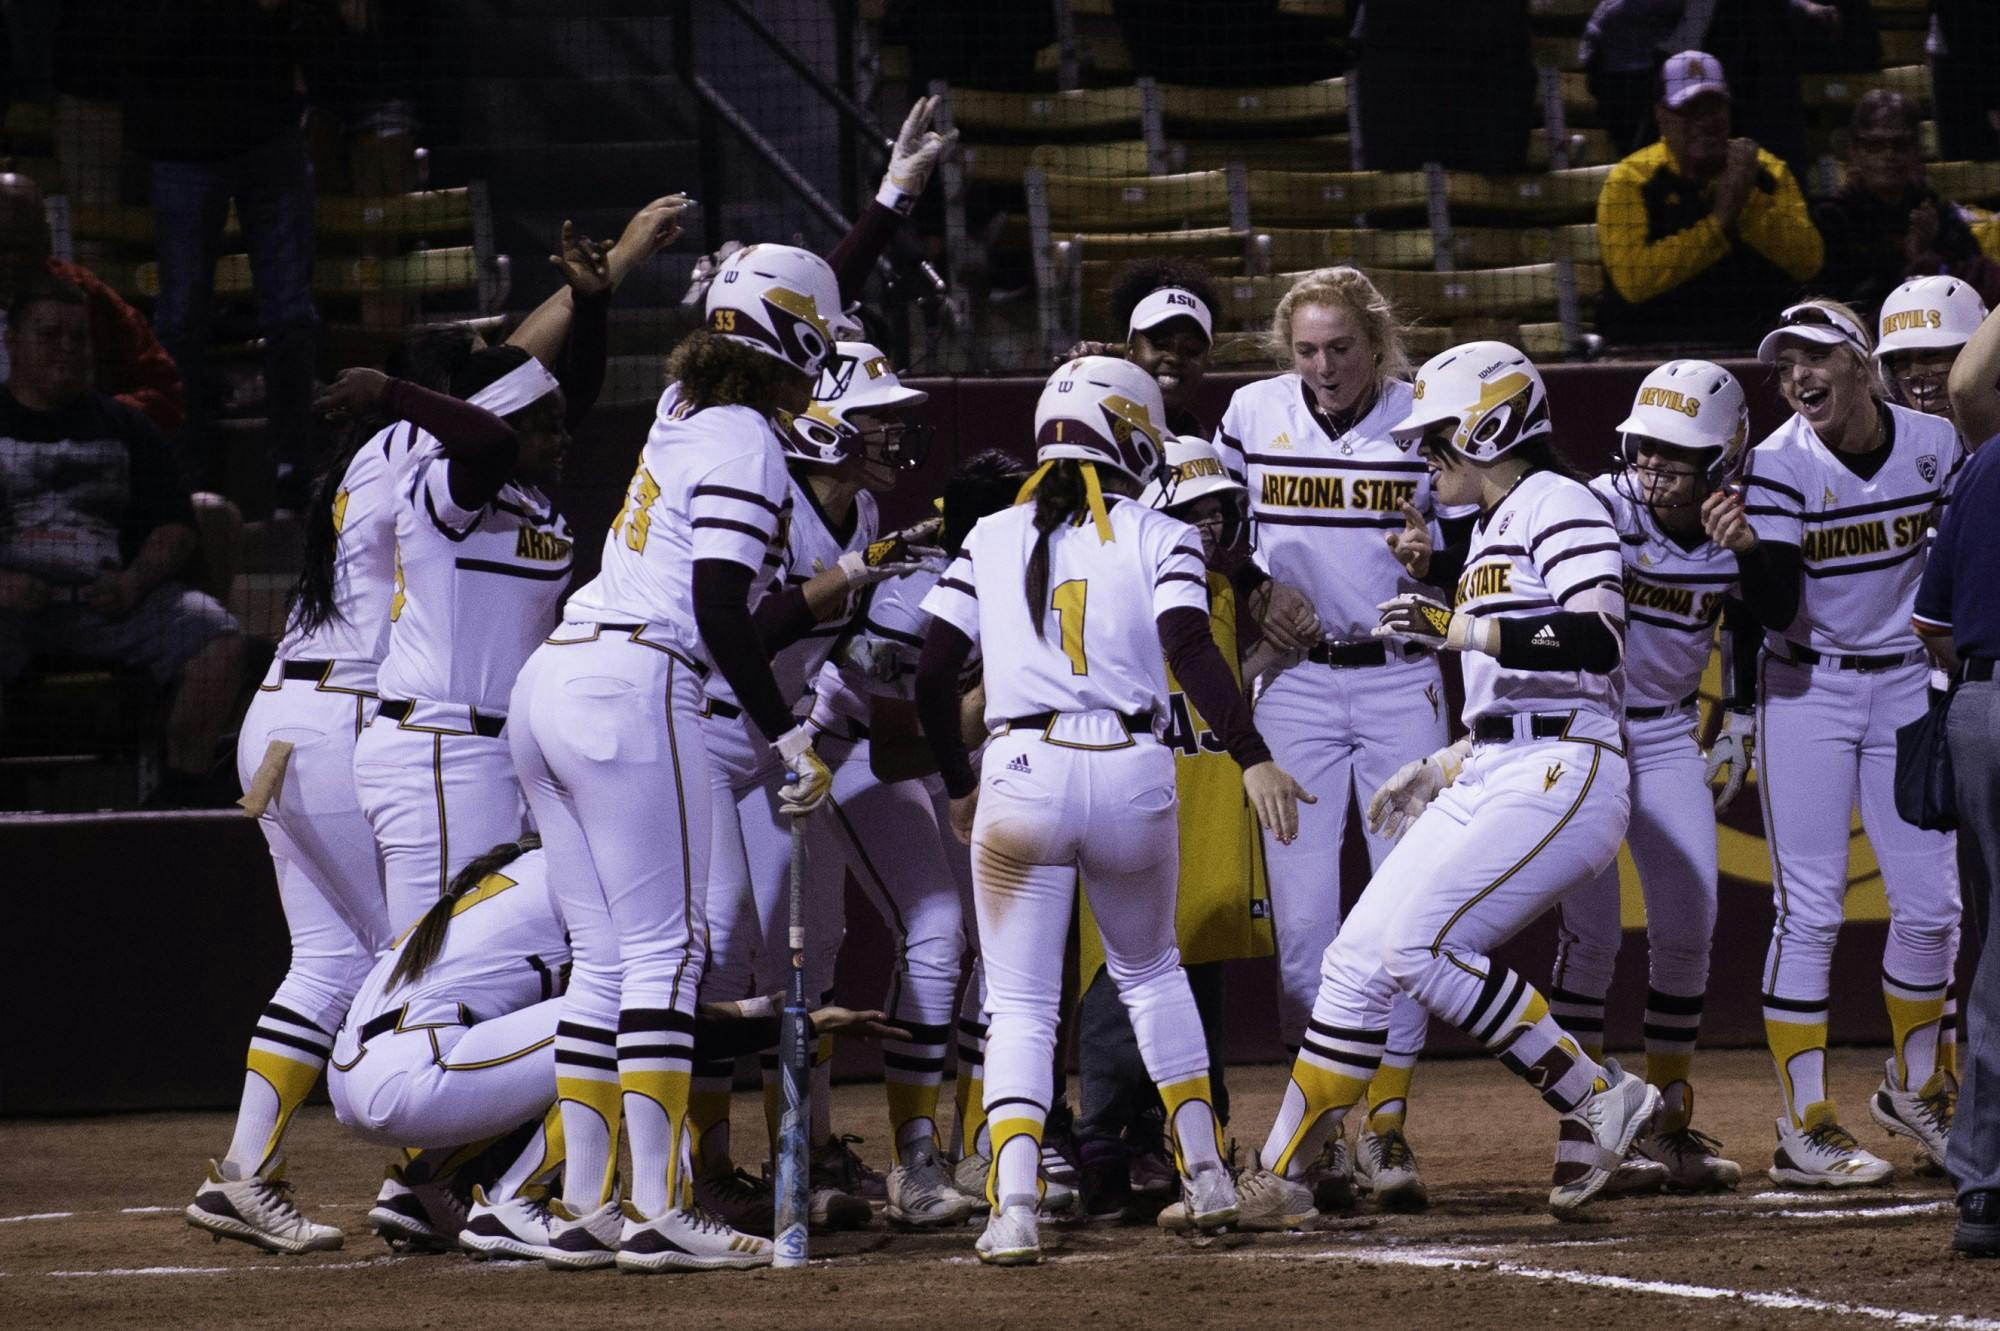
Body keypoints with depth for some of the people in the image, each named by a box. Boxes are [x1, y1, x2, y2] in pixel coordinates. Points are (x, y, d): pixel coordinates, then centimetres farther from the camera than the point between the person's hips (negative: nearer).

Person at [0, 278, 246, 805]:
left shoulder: (124, 428, 22)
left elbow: (175, 528, 15)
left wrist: (133, 583, -7)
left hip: (106, 598, 3)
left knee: (221, 642, -22)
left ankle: (184, 791, -13)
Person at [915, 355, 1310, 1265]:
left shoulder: (992, 540, 10)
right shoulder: (1159, 539, 5)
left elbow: (931, 672, 7)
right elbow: (1191, 650, -11)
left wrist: (960, 784, 20)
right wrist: (1252, 758, -17)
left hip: (1021, 776, 0)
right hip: (1133, 778, 0)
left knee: (1019, 1007, 3)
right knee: (1151, 972, 25)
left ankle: (1014, 1207, -17)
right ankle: (1205, 1178, 23)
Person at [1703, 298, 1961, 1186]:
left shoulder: (1934, 444, -4)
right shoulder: (1779, 463, -14)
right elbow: (1777, 609, -21)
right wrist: (1745, 547, -39)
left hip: (1907, 686, 3)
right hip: (1807, 690, -3)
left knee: (1930, 904, 4)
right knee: (1810, 907, -7)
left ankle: (1914, 1088, 26)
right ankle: (1804, 1128, -4)